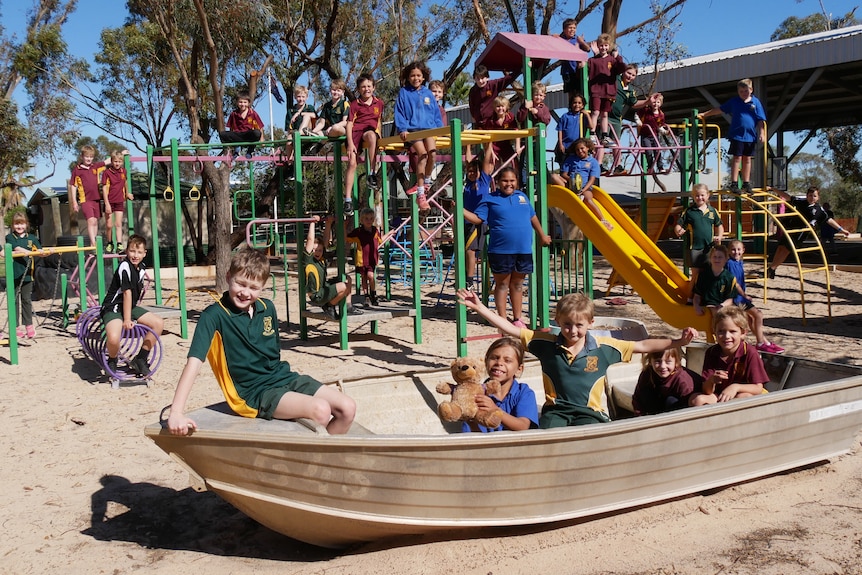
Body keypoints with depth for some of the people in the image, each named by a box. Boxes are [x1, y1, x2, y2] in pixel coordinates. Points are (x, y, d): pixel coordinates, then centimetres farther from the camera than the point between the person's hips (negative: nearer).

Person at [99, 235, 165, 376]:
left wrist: (136, 311, 12)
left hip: (131, 306, 9)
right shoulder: (125, 266, -20)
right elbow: (127, 293, -23)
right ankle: (112, 361, 3)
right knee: (113, 338, -33)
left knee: (158, 323, -1)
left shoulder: (142, 268, 5)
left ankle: (139, 359, 11)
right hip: (113, 308, -9)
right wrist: (127, 320, -23)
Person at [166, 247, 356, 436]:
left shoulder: (268, 308, 5)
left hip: (284, 377, 6)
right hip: (254, 393, -6)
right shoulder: (214, 316, -12)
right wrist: (176, 413, -29)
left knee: (347, 408, -9)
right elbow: (194, 362, -21)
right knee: (320, 409, -27)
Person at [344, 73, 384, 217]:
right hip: (356, 132, 0)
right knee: (352, 162, -17)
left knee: (371, 135, -39)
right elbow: (349, 124, 0)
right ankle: (348, 198, -15)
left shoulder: (379, 103, 15)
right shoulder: (355, 104, 6)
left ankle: (372, 173, -31)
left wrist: (379, 135, 9)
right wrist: (350, 143, -11)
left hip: (371, 132, 0)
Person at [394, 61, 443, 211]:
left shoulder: (428, 93, 18)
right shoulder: (404, 93, 9)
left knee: (432, 152, -26)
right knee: (422, 153, -26)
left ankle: (427, 181, 0)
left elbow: (436, 113, 21)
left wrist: (440, 129, 11)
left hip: (429, 128, 3)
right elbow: (399, 113, 5)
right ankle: (420, 194, -24)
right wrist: (402, 129, -8)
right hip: (412, 129, -3)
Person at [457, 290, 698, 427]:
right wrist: (480, 308, -5)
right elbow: (511, 330, 2)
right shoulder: (546, 343, 2)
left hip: (588, 411, 0)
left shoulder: (604, 347, 3)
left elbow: (642, 346, 7)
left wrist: (676, 342, -2)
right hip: (555, 409, 0)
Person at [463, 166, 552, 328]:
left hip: (524, 249, 4)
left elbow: (532, 217, 24)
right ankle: (502, 319, 12)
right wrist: (460, 210, -18)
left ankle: (517, 318, 21)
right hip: (501, 250, -4)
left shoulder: (522, 196, 14)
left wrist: (542, 235, 30)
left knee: (517, 284, 12)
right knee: (502, 284, 5)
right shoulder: (490, 199, 1)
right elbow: (477, 218, -4)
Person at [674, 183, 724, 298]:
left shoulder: (712, 211, 8)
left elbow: (719, 226, 19)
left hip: (709, 248, 3)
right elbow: (678, 225, 0)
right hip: (694, 248, -3)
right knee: (696, 275, -1)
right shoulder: (688, 211, 0)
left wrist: (719, 236, 1)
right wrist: (678, 231, -23)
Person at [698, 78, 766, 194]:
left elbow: (761, 120, 3)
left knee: (747, 159, 8)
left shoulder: (756, 102, 3)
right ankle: (734, 183, 0)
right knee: (737, 158, -2)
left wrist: (762, 133, -3)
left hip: (750, 136, 1)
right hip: (737, 135, -1)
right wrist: (704, 114, 15)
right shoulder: (734, 101, 4)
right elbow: (720, 109, 14)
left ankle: (746, 183, 16)